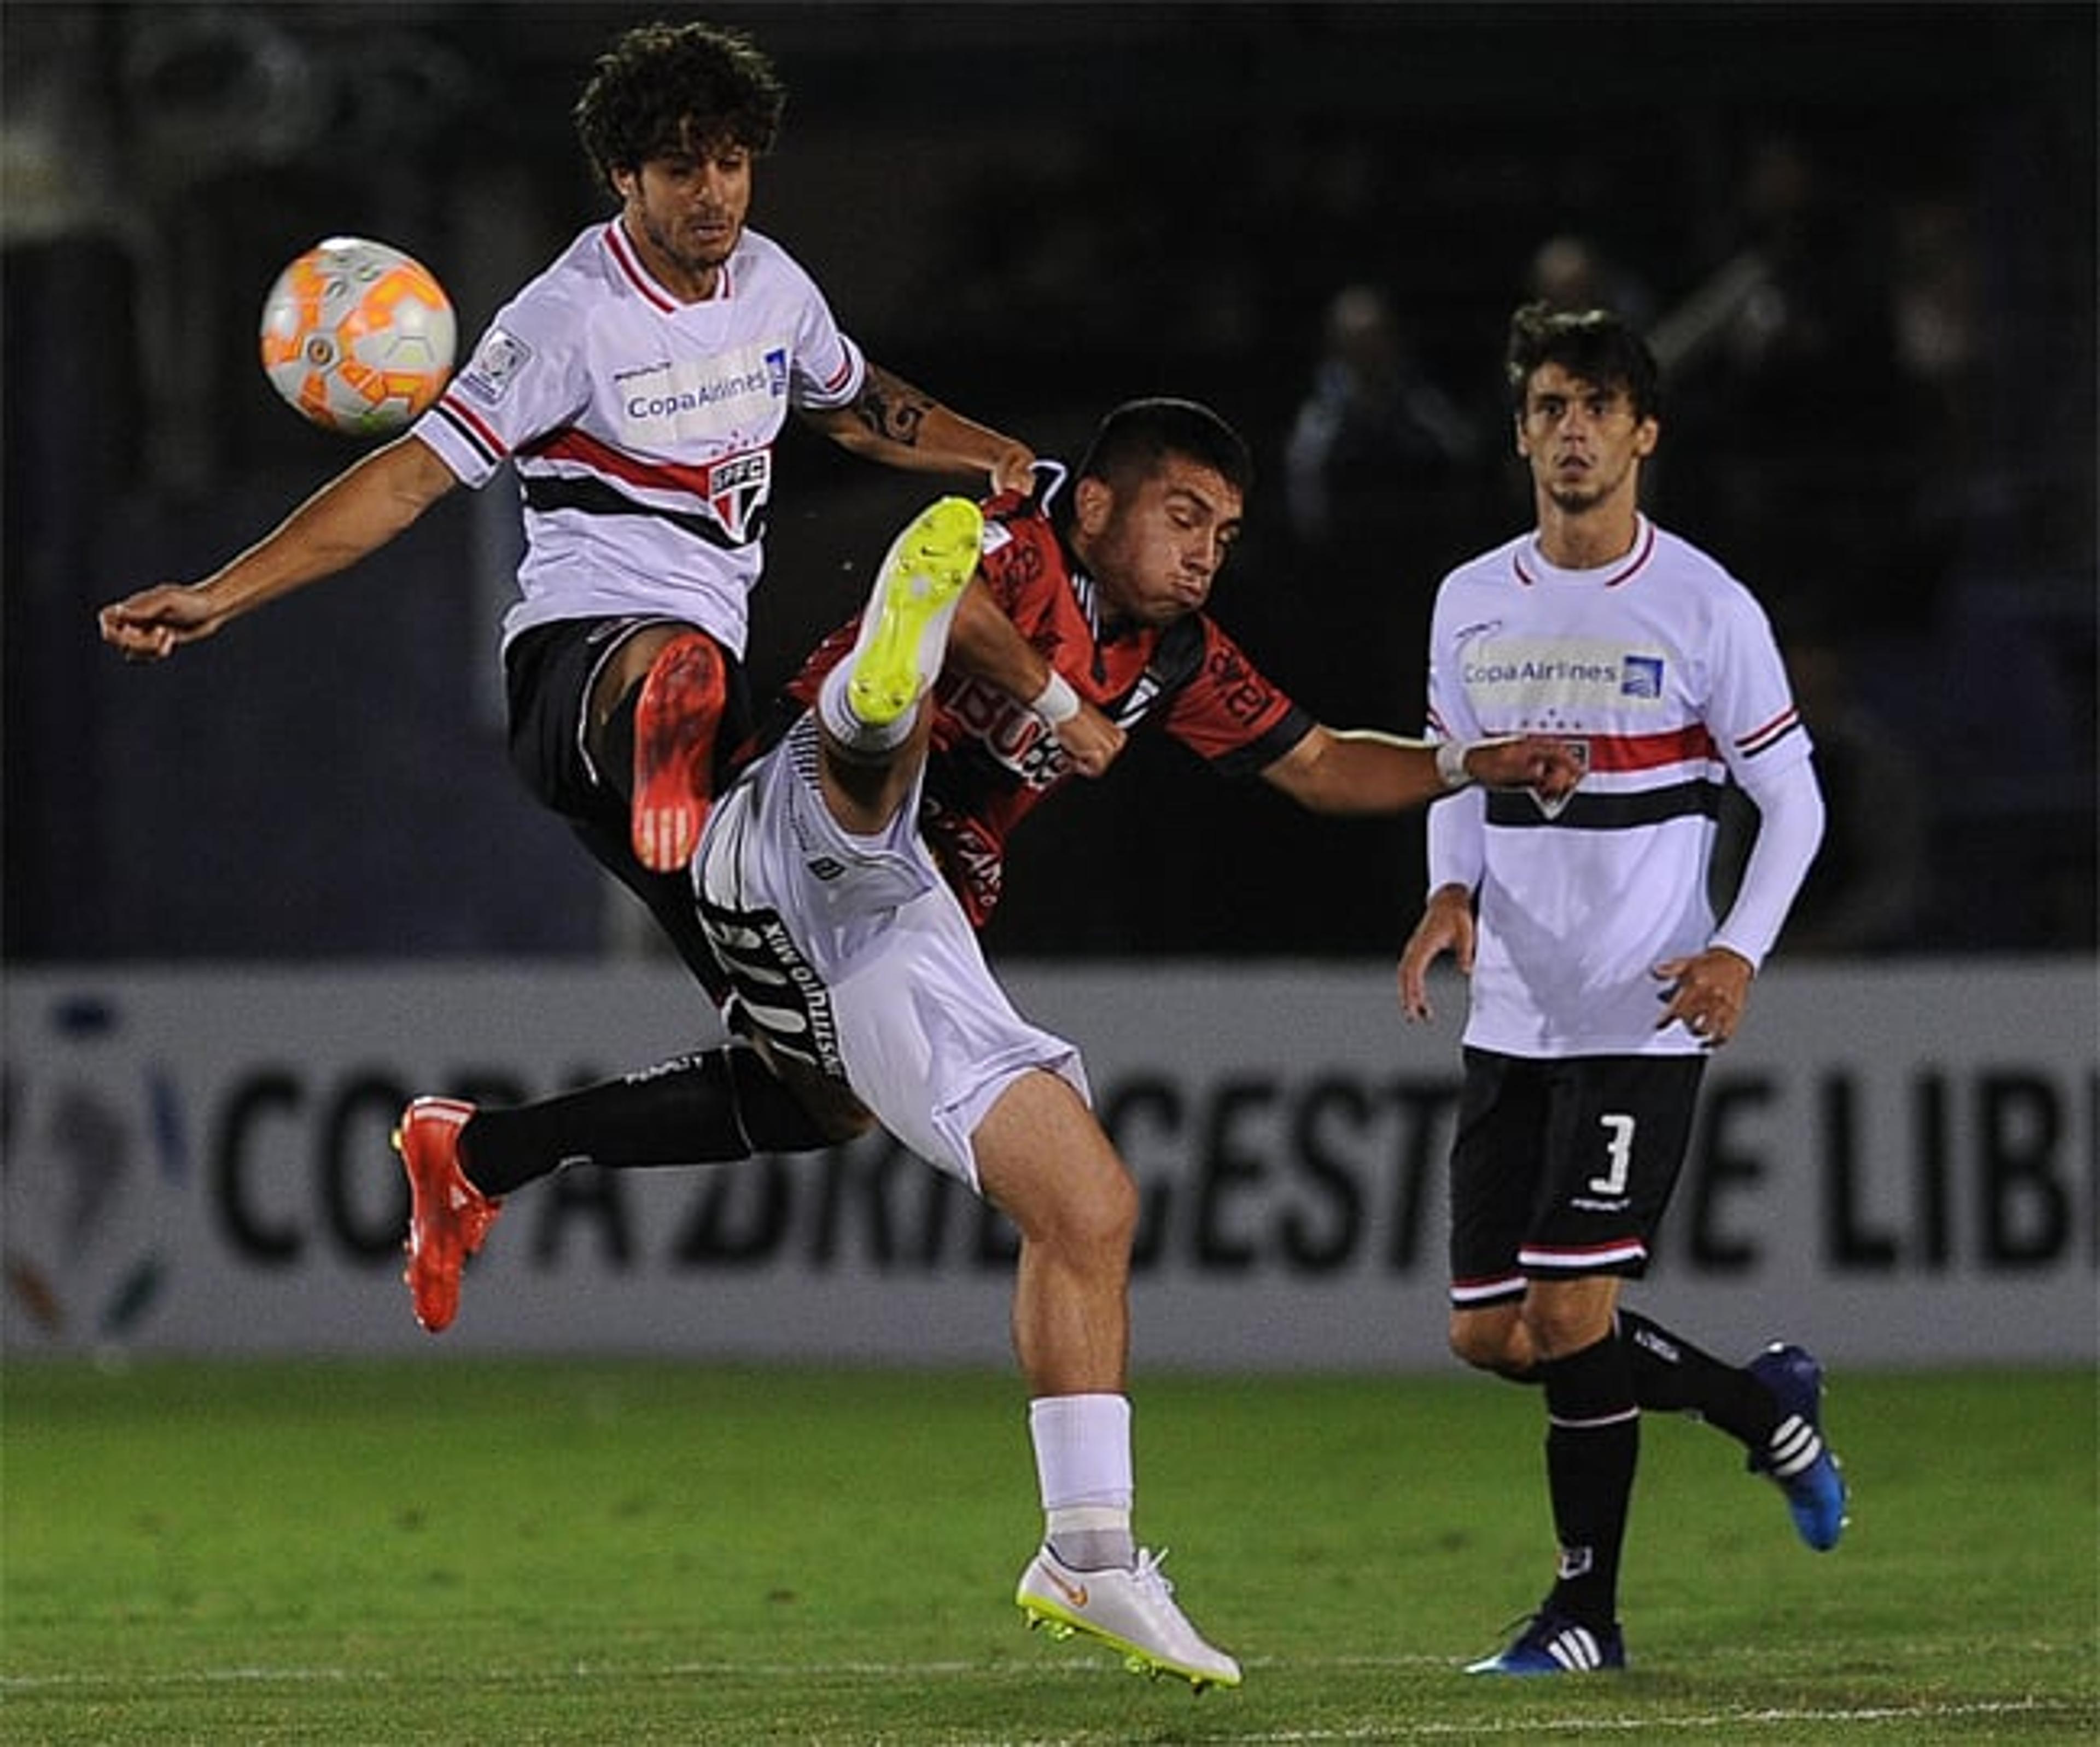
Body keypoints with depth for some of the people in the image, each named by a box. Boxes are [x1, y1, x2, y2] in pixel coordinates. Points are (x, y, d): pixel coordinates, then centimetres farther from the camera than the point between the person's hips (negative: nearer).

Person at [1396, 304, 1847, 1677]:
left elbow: (1794, 796, 1)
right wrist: (1453, 893, -1)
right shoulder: (1471, 604, 8)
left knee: (1567, 1320, -13)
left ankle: (1588, 1612, 2)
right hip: (1511, 1022, 6)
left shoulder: (1705, 608, -6)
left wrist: (1741, 952, -13)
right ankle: (1765, 1409, 23)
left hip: (1643, 1022, -6)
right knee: (1489, 1335, 3)